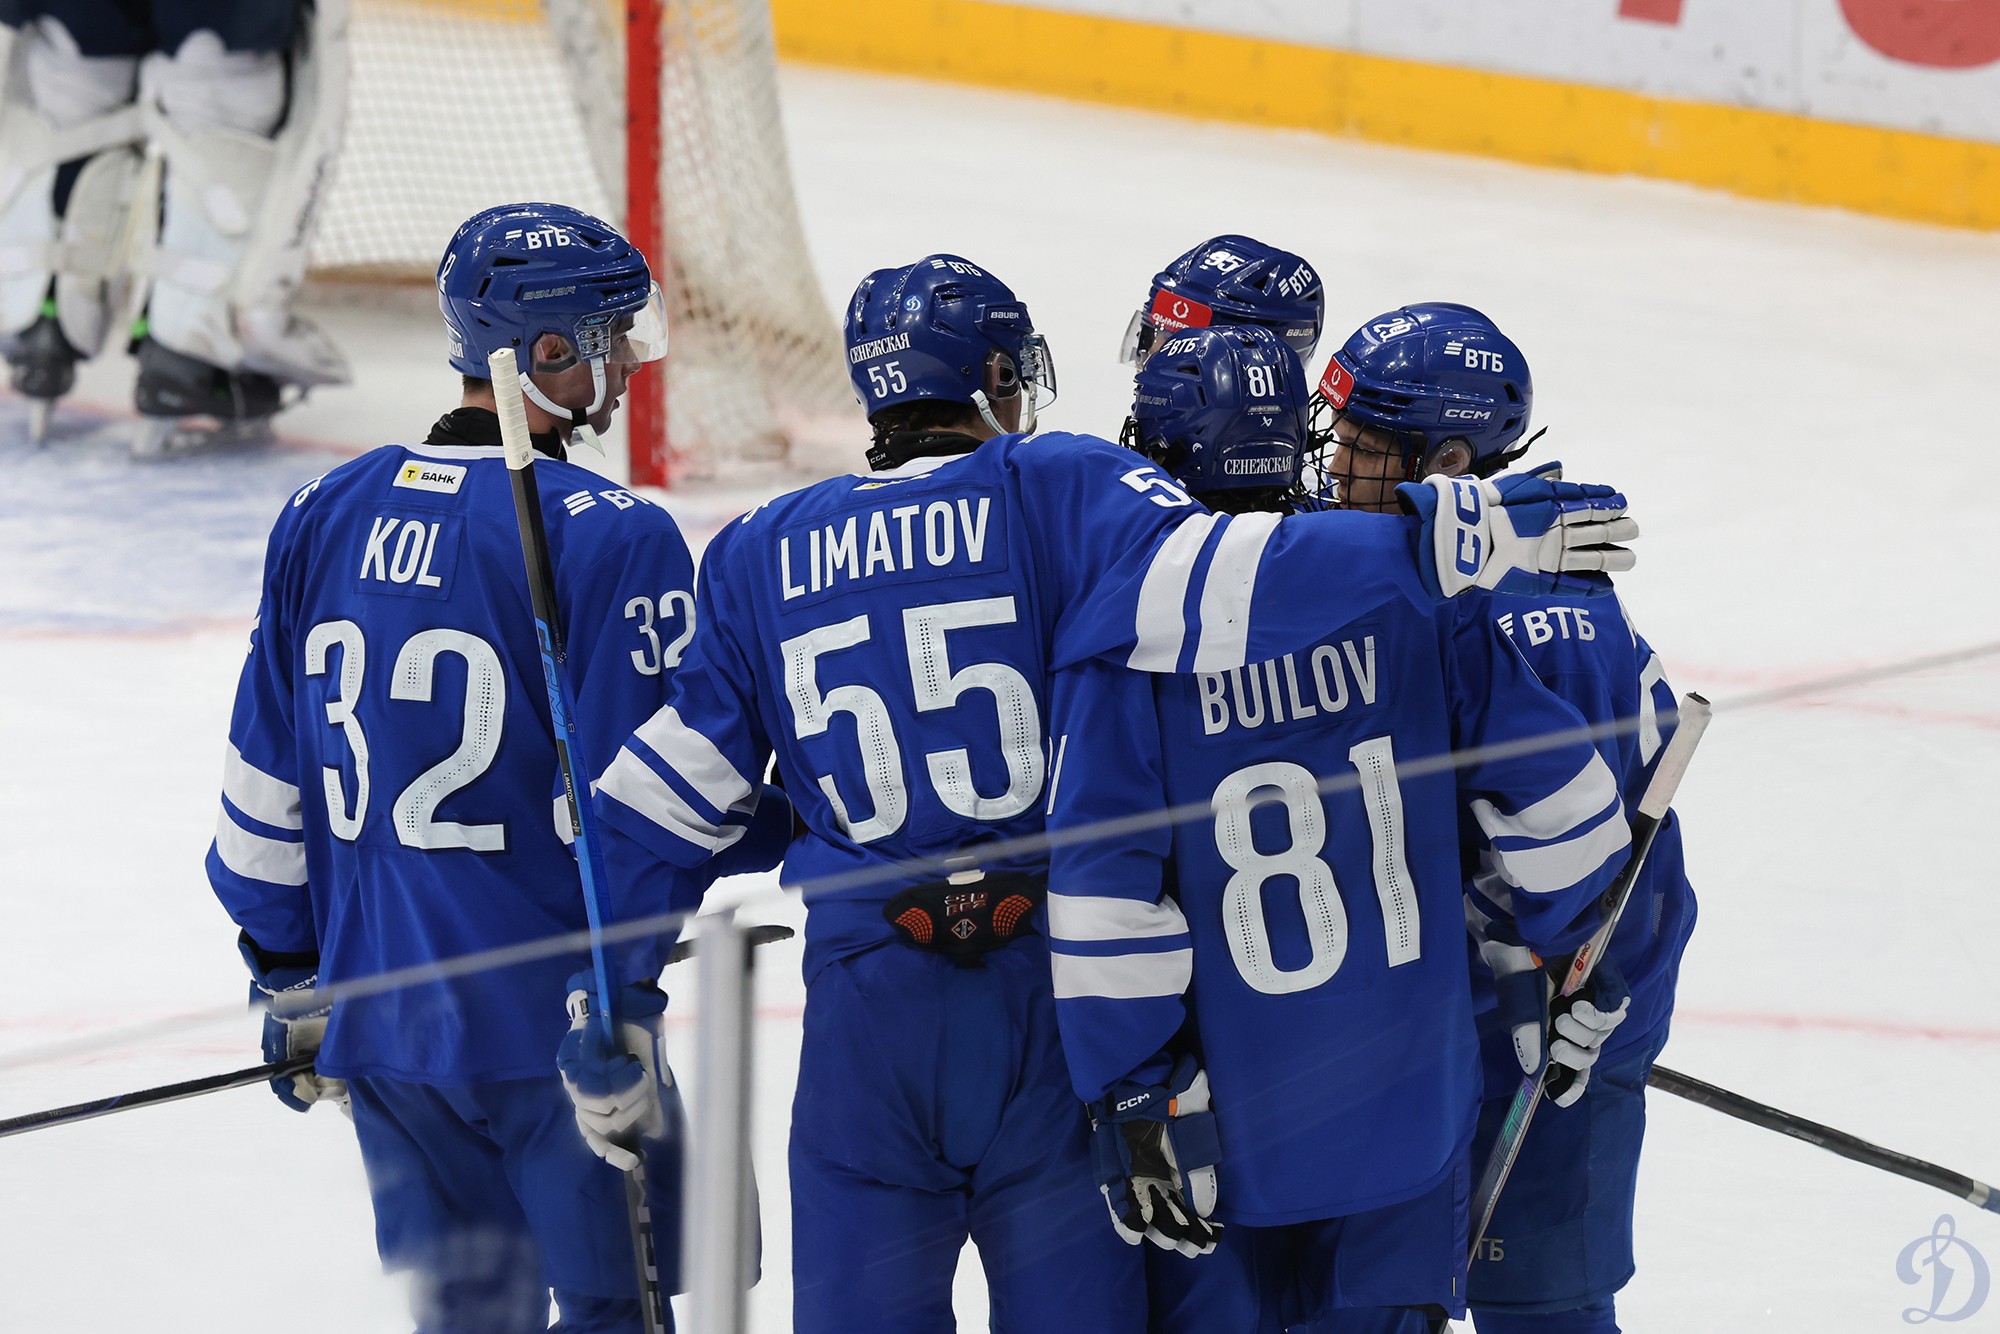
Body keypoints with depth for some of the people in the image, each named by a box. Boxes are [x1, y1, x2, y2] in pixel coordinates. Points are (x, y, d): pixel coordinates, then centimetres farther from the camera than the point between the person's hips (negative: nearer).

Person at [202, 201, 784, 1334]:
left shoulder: (323, 519, 4)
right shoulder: (616, 538, -14)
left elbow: (267, 776, 10)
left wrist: (290, 979, 20)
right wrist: (799, 816, 3)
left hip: (381, 1021, 6)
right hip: (555, 1018, -6)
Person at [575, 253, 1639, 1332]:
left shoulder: (758, 555, 9)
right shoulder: (1059, 492, -3)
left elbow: (668, 798, 9)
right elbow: (1203, 579, -22)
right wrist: (1467, 538, -25)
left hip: (864, 1007, 3)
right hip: (1055, 992, -3)